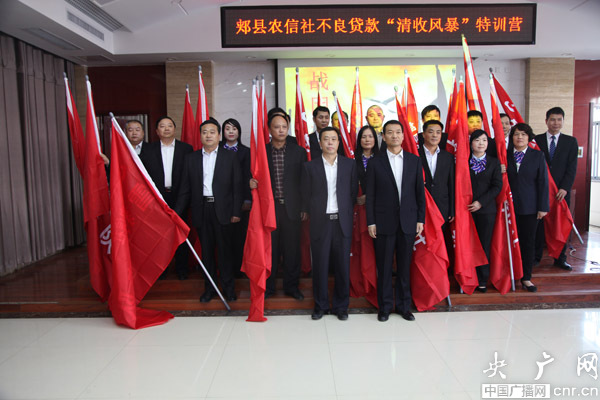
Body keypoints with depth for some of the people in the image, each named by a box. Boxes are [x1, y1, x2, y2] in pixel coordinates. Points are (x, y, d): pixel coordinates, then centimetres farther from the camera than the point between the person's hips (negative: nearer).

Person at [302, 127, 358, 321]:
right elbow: (306, 196, 6)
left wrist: (348, 215, 4)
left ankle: (341, 306, 20)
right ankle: (320, 305, 19)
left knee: (342, 265, 4)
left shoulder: (349, 165, 7)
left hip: (342, 221, 1)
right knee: (320, 265, 4)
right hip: (320, 222, -1)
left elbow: (353, 192, 9)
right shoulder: (310, 167, 4)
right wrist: (313, 215, 4)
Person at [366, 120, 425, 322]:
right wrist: (370, 222, -5)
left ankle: (404, 305, 24)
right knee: (384, 267, 5)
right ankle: (385, 306, 19)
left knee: (404, 266, 10)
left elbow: (420, 192, 7)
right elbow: (370, 195, 0)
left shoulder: (414, 161, 7)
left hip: (407, 222, 2)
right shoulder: (375, 163, 1)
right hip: (384, 222, -2)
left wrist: (420, 219, 3)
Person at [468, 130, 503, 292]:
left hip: (486, 209, 1)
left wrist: (481, 202, -10)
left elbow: (497, 186, 0)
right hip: (467, 209, 0)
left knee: (484, 244, 4)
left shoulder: (494, 162, 7)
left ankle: (482, 280, 14)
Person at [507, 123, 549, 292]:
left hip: (530, 207, 0)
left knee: (528, 241, 5)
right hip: (509, 206, 0)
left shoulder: (538, 156, 5)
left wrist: (543, 207, -3)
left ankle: (526, 278, 17)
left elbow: (543, 182, 1)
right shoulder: (505, 155, 6)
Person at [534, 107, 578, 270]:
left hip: (562, 191, 1)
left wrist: (564, 188, -11)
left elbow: (572, 168, 1)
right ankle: (536, 257, 13)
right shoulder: (536, 140, 5)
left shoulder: (571, 141, 8)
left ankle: (560, 259, 16)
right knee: (539, 223, 3)